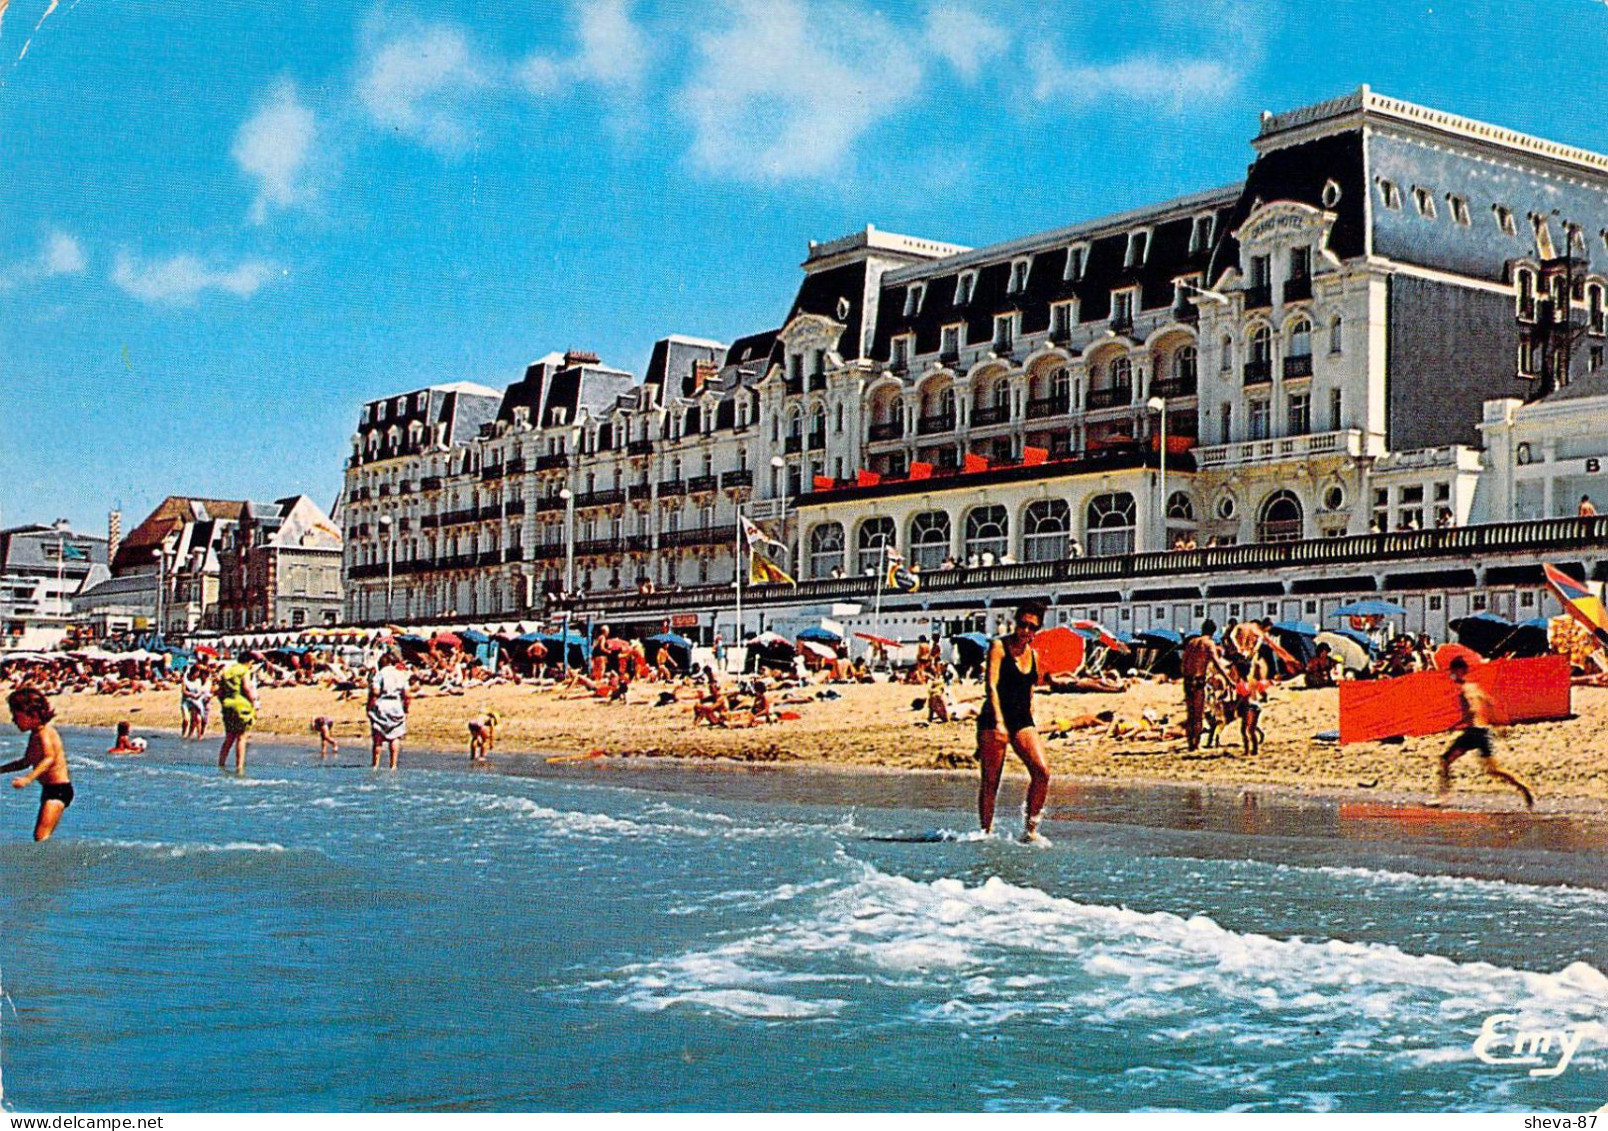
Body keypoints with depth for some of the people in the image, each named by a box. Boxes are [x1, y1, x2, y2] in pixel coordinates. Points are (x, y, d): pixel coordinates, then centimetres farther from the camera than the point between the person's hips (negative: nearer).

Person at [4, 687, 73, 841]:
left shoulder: (43, 732, -18)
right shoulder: (35, 735, 13)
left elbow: (49, 758, -35)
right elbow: (26, 762, 28)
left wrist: (28, 778, -47)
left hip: (58, 789, -11)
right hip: (49, 789, 11)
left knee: (41, 836, -19)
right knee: (39, 836, 16)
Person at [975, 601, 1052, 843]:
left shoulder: (1034, 655, 14)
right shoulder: (999, 646, -4)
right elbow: (991, 686, -14)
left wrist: (1030, 727, 17)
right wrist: (999, 722, -24)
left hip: (1023, 721, 5)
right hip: (994, 720, -5)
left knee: (1042, 771, -13)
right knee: (990, 780, -3)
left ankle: (1030, 829, -2)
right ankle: (986, 832, 10)